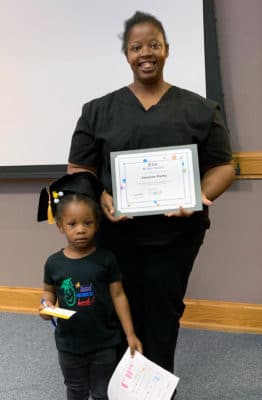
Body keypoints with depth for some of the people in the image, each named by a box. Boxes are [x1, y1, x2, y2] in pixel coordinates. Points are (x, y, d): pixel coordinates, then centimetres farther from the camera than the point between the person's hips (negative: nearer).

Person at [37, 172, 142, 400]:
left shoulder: (106, 259, -13)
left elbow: (118, 296, -7)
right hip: (69, 344, 2)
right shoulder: (54, 263, -10)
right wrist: (47, 305, -14)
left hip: (104, 343, -1)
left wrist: (130, 334, -7)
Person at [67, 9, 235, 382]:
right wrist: (100, 196, -14)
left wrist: (201, 197, -15)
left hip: (176, 234, 0)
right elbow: (78, 168, 6)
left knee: (163, 317, 10)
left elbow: (223, 166, 5)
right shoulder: (98, 110, 6)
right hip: (116, 233, 1)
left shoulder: (200, 109, 5)